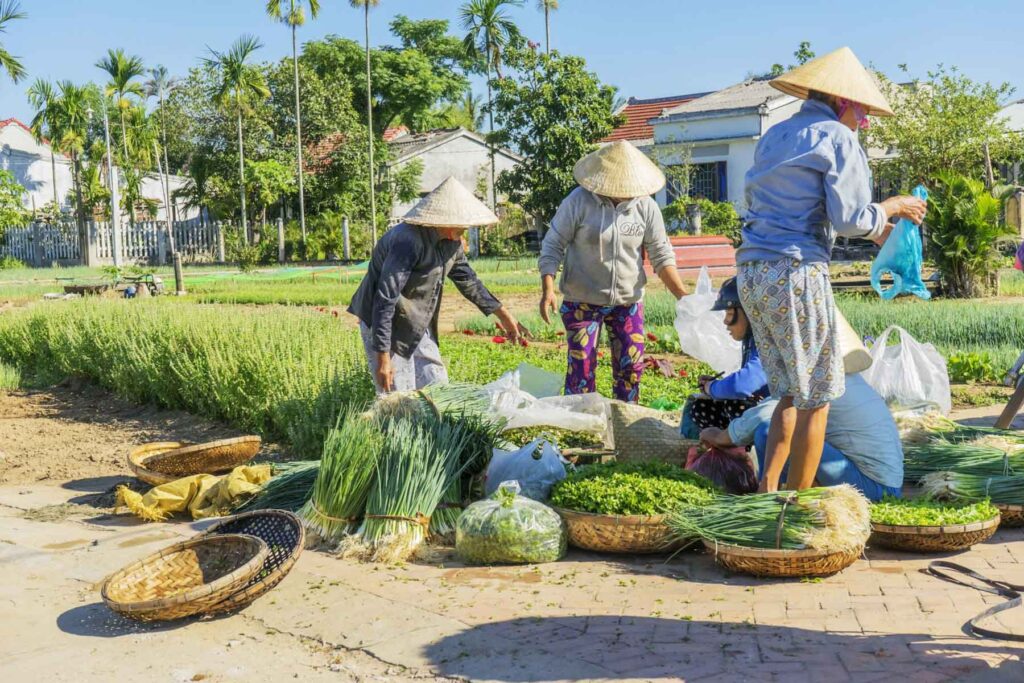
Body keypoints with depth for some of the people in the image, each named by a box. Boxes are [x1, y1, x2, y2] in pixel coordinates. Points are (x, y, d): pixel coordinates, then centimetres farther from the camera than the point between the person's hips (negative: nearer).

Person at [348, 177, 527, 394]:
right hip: (385, 327, -8)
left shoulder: (451, 241, -1)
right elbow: (385, 300, -28)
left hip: (419, 327, 9)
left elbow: (467, 279, 15)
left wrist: (504, 315, 17)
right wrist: (383, 357, -28)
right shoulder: (408, 241, -28)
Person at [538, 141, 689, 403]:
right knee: (582, 366, -3)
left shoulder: (645, 206, -4)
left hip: (628, 300, 3)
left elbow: (661, 255, 2)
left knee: (631, 365, 6)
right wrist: (547, 289, -19)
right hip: (582, 301, -3)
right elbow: (552, 246, -7)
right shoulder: (578, 201, -12)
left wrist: (682, 295, -8)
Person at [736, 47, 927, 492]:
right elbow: (849, 219, -11)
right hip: (796, 273, -8)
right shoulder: (838, 139, -3)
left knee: (791, 393, 17)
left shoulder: (774, 137, 20)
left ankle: (767, 488, 10)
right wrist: (892, 207, 9)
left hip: (751, 273, 8)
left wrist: (871, 226, 27)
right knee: (815, 398, 4)